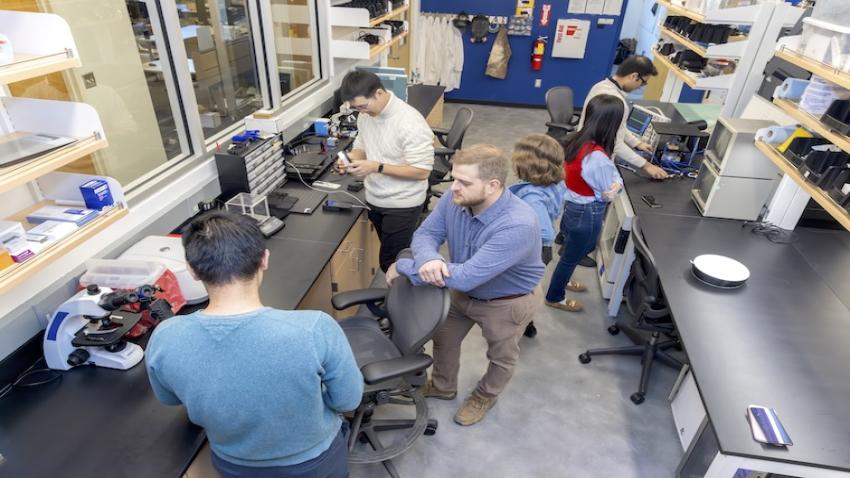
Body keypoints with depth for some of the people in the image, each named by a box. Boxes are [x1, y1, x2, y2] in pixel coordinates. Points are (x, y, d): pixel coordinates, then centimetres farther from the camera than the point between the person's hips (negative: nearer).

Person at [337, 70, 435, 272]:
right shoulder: (365, 115, -2)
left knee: (390, 262, -1)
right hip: (374, 199, 7)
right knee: (391, 254, 21)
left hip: (402, 205, -7)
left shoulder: (411, 123, -25)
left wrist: (377, 167, -28)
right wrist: (351, 158, -10)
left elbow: (422, 171, -25)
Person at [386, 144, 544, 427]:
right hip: (464, 291, 6)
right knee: (443, 338, 23)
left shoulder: (518, 225, -42)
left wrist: (404, 266, -35)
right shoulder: (455, 198, -23)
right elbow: (426, 233, -14)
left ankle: (485, 397, 54)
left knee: (501, 356, 22)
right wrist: (428, 259, -40)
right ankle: (443, 387, 53)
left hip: (507, 302, -5)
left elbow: (465, 277, -43)